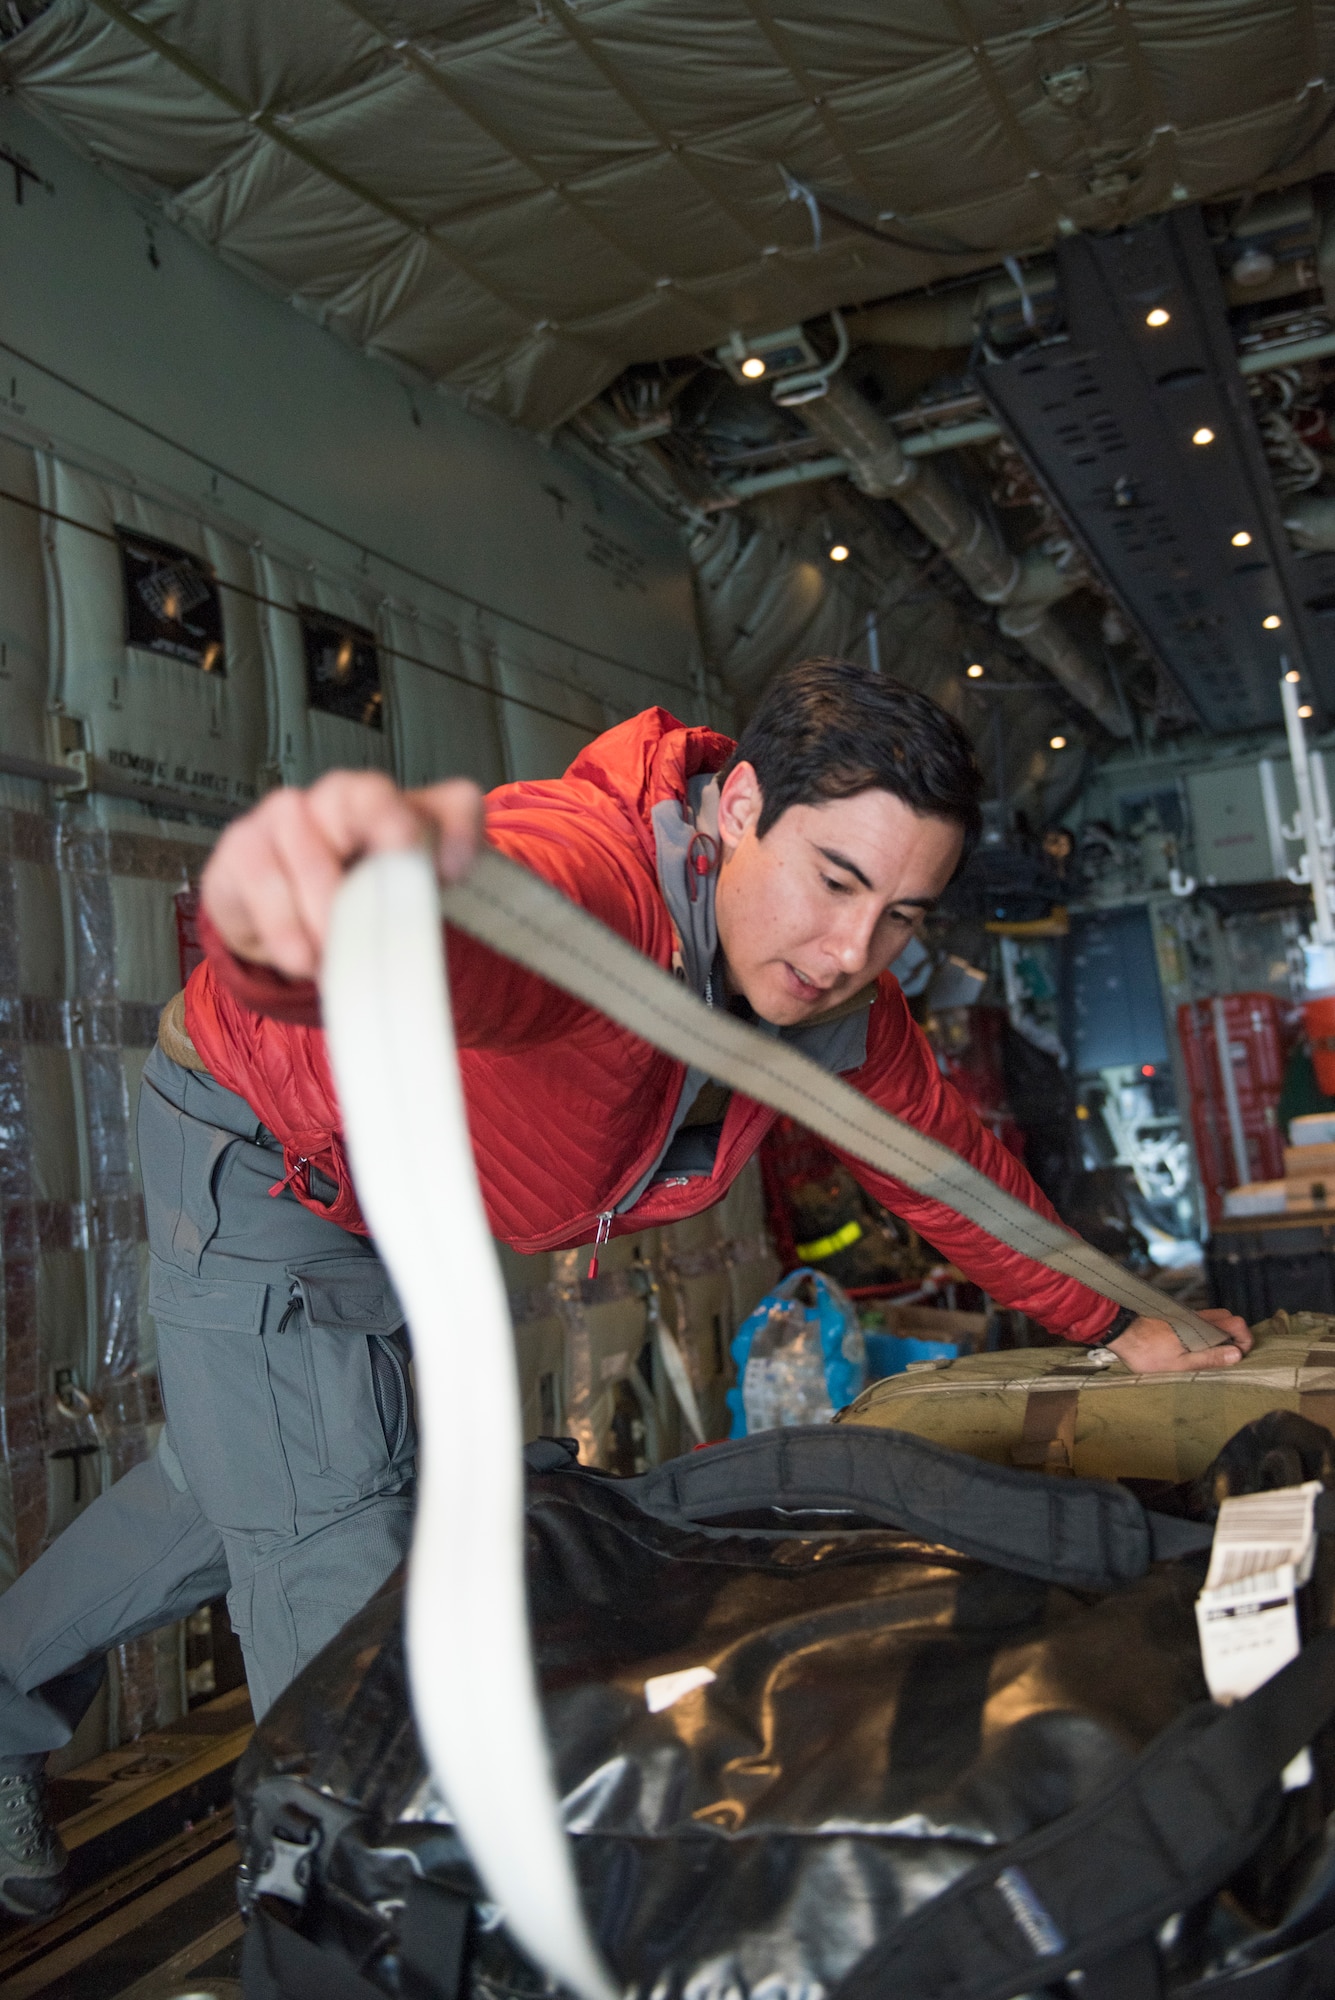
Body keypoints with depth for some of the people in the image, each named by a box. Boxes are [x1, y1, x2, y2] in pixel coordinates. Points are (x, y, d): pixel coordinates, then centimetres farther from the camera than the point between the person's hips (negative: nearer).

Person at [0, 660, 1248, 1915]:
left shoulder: (840, 1007, -17)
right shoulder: (600, 872, -43)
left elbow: (944, 1153, 1)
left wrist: (1113, 1323, 8)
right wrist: (284, 918, -90)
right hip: (258, 1156, -7)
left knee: (230, 1481, 22)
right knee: (332, 1557, -7)